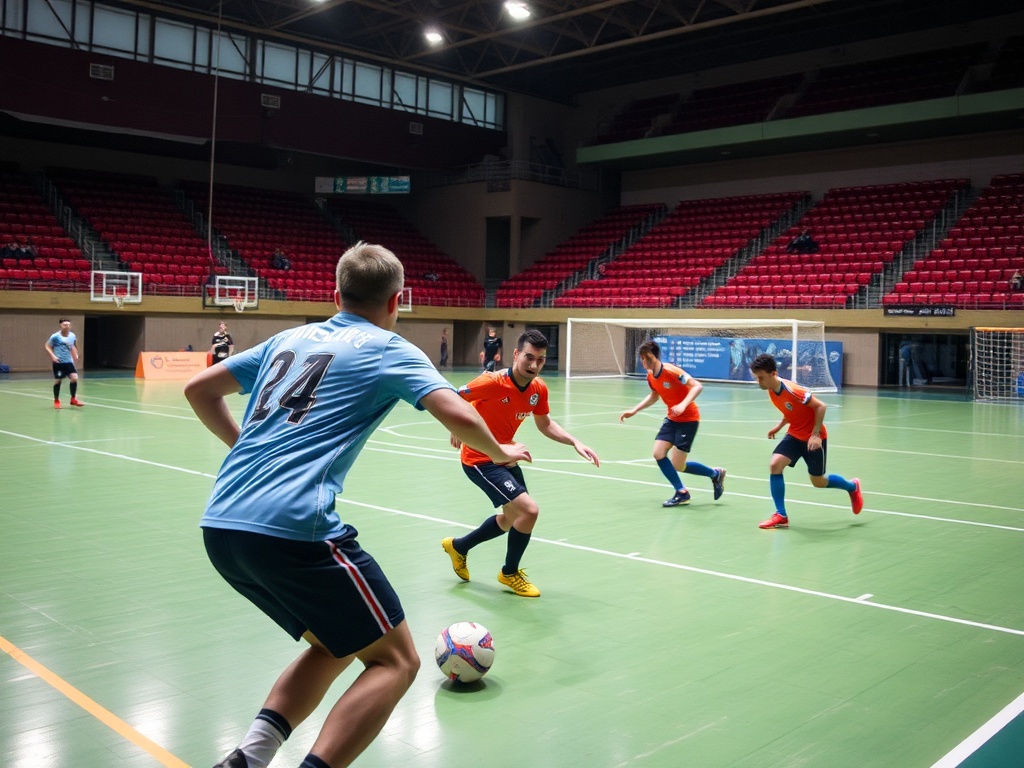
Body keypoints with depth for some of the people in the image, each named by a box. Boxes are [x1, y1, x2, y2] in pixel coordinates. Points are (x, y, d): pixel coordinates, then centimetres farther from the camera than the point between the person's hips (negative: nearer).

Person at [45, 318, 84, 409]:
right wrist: (52, 356, -15)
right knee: (57, 381, 3)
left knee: (74, 378, -11)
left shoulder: (73, 336, 2)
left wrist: (76, 355, 8)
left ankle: (73, 399, 4)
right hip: (58, 362, -3)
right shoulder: (55, 336, -11)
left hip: (69, 362, 3)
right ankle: (56, 401, 22)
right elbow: (47, 346, -3)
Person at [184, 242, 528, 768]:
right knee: (395, 660, 6)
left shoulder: (290, 339, 21)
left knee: (335, 645, 23)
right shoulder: (388, 349, 4)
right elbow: (457, 416, -8)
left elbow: (198, 390, 26)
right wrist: (499, 452, 12)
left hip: (220, 527, 8)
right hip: (292, 530, -7)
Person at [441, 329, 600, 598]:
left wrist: (575, 442, -3)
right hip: (479, 459, -8)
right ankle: (510, 573, 8)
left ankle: (458, 546, 45)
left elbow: (545, 424, 9)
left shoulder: (539, 388, -6)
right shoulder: (493, 382, -27)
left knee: (512, 518, 23)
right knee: (529, 510, -18)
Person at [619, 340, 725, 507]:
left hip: (688, 419, -8)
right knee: (658, 454, -6)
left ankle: (715, 473, 18)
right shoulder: (650, 377, 0)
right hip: (672, 418, 8)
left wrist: (683, 405, -41)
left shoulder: (670, 371, -24)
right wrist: (634, 410, 13)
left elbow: (698, 386, -28)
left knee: (677, 466, -8)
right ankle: (682, 493, 11)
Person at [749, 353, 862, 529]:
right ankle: (781, 516, -7)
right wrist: (779, 426, 3)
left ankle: (852, 487, 40)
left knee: (818, 482, 8)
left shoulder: (792, 390, -29)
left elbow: (820, 406, -23)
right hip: (795, 435, 6)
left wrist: (815, 434, -26)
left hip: (814, 437, -6)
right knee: (775, 465, -15)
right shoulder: (771, 391, -5)